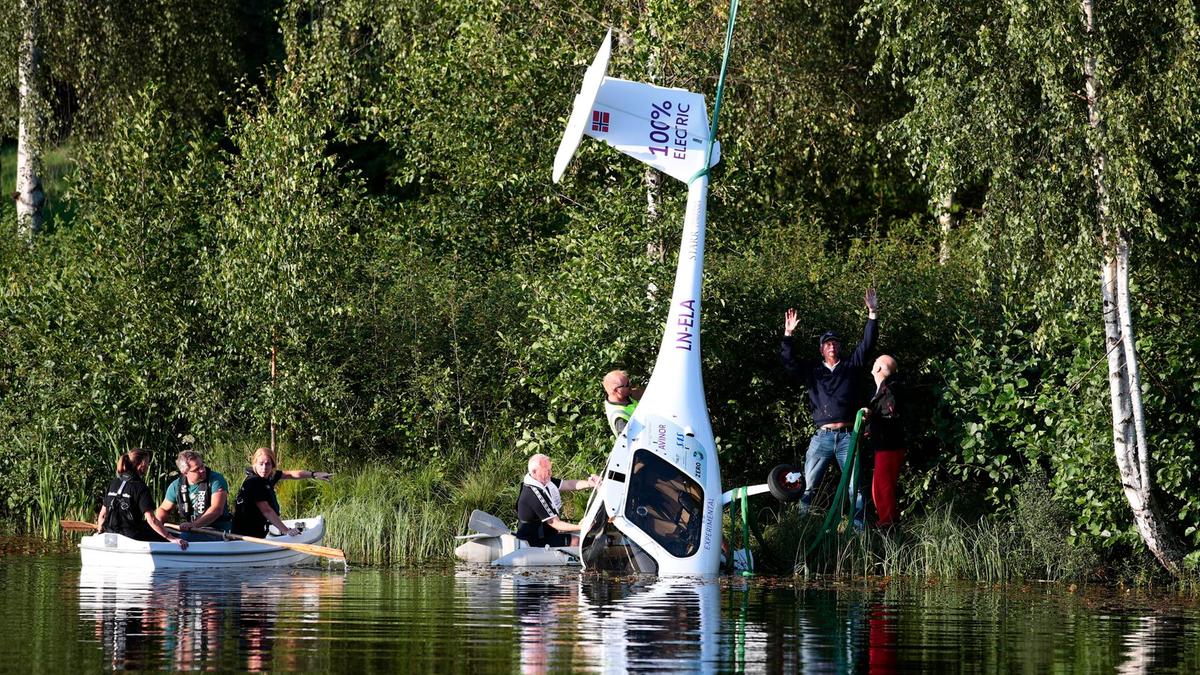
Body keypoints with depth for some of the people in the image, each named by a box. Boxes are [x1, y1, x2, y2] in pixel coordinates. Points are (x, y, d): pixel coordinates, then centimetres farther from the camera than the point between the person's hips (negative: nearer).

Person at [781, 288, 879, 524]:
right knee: (808, 487, -2)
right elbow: (789, 362, 5)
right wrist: (788, 335, -6)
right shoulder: (812, 371, 14)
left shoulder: (851, 366, 13)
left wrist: (873, 314, -3)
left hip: (847, 436, -1)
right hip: (822, 436, 1)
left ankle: (859, 528, -1)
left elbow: (866, 345, 6)